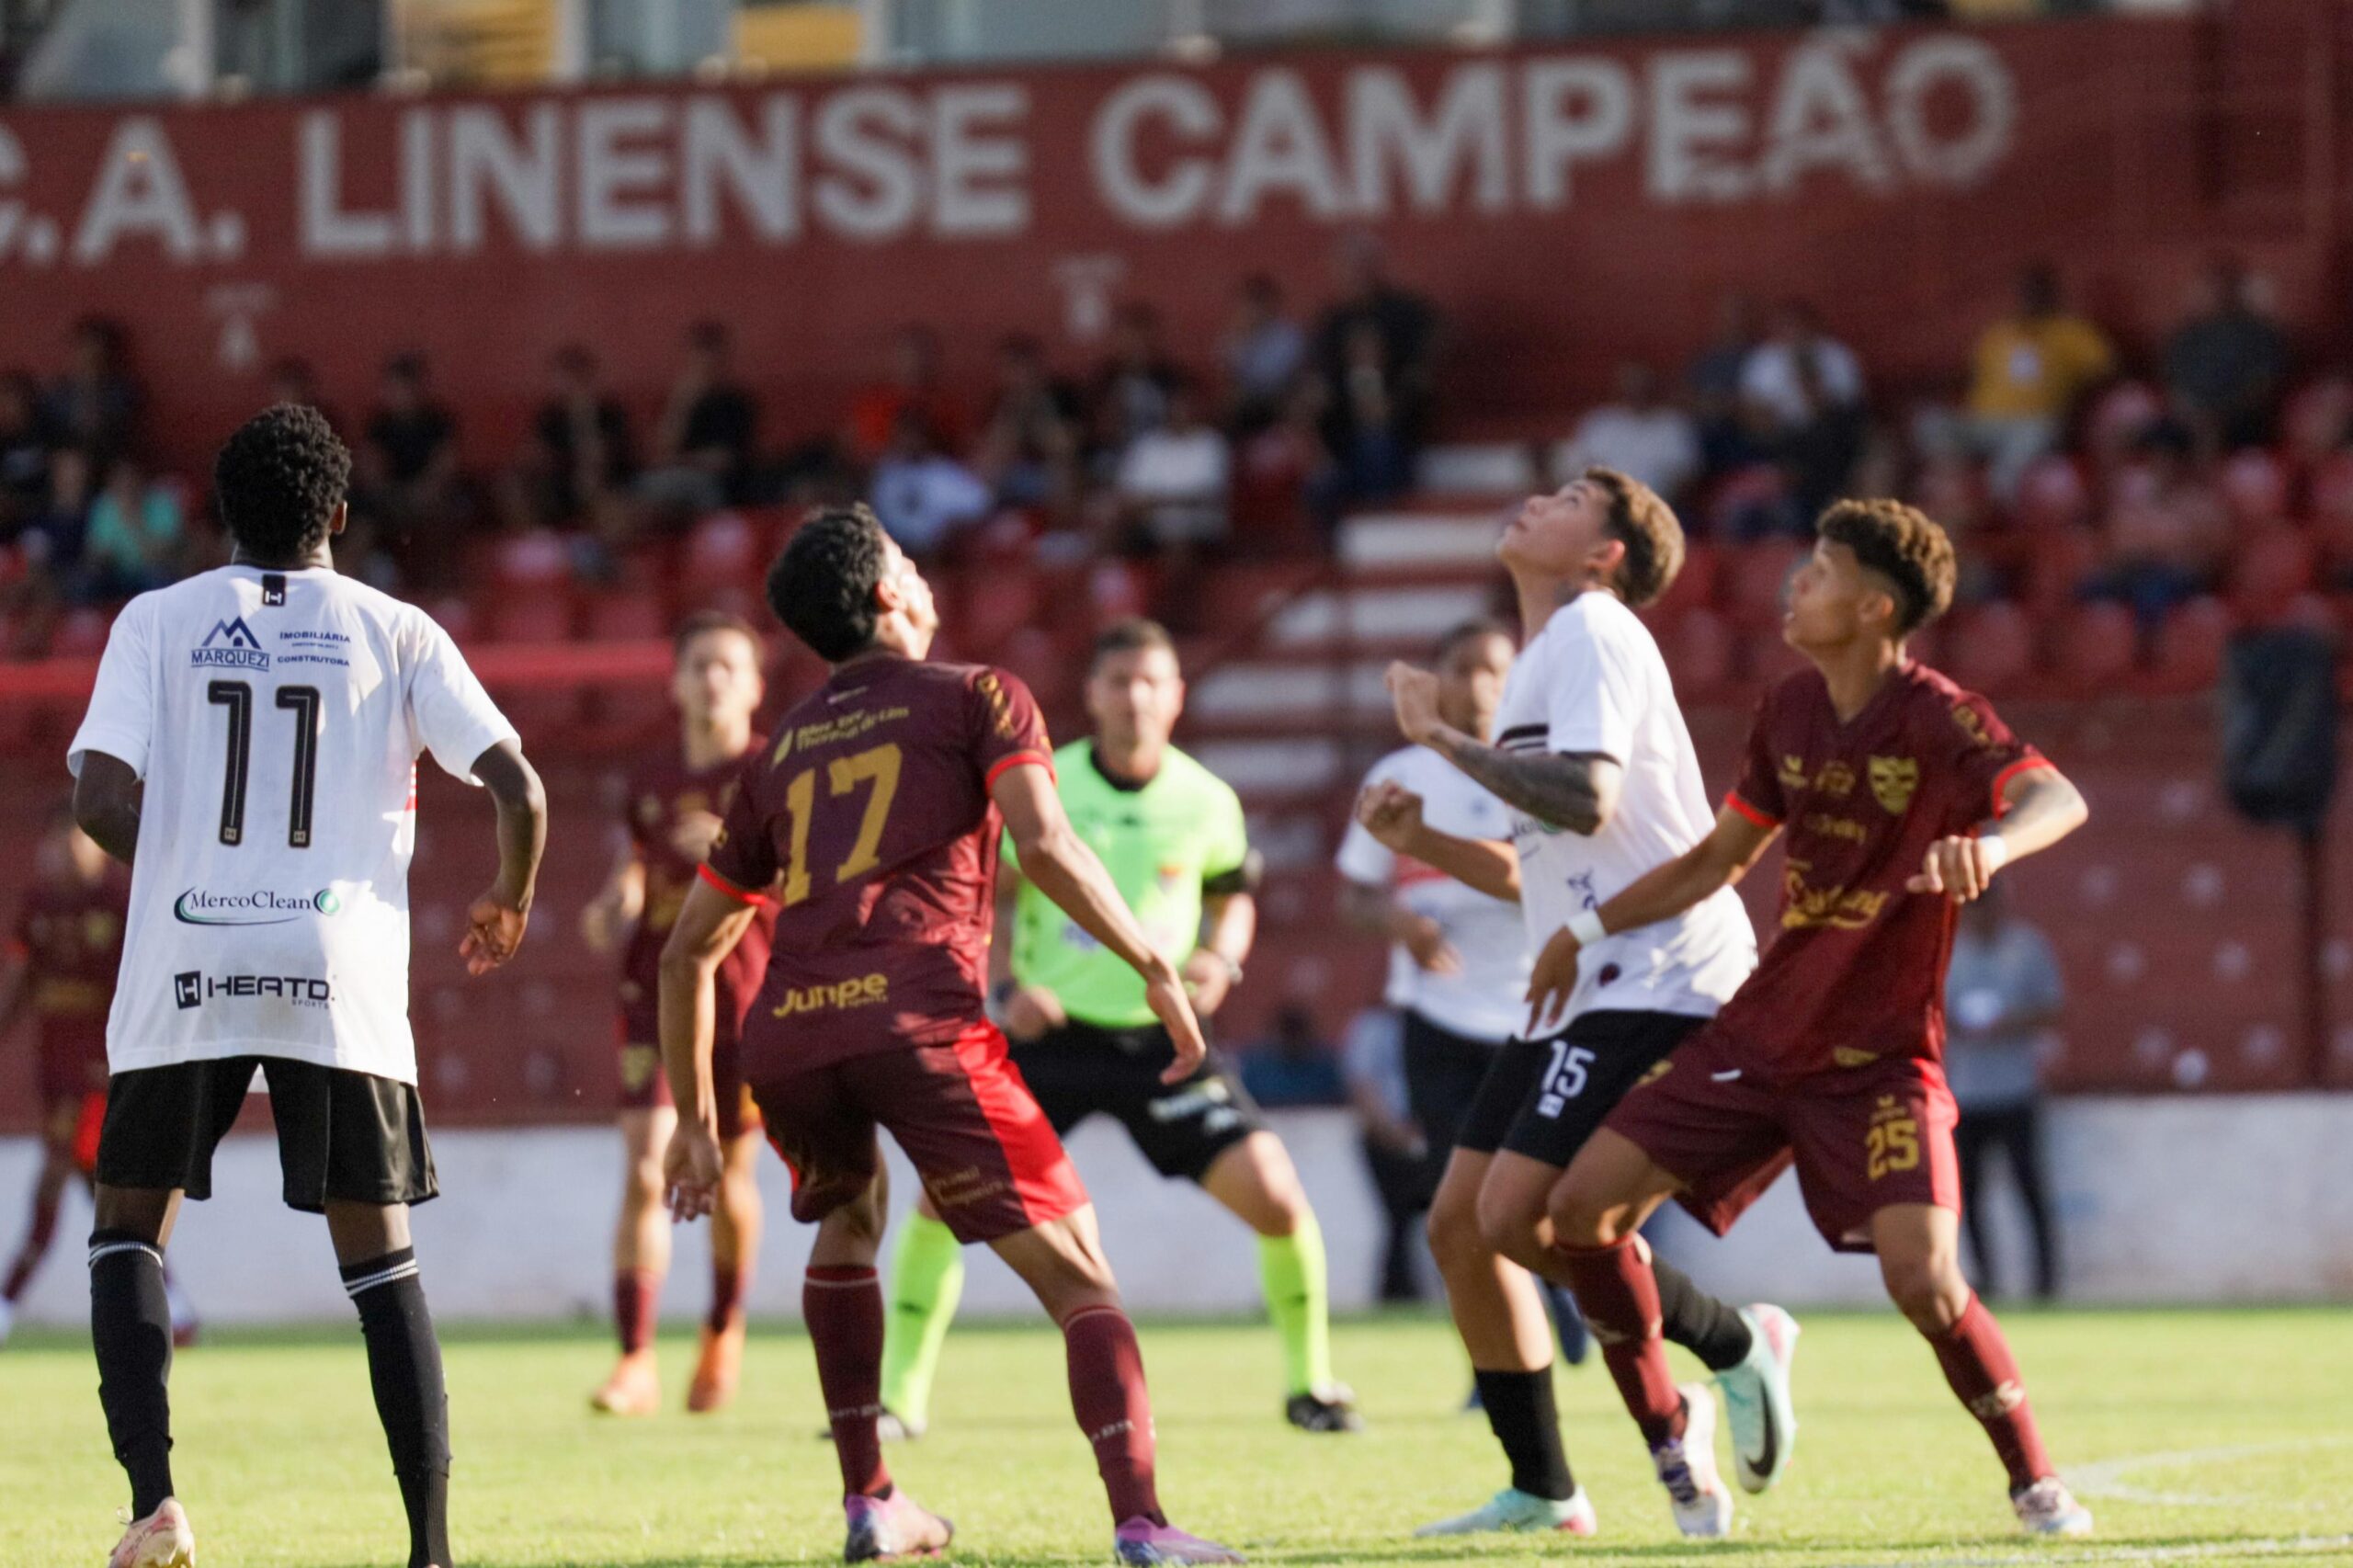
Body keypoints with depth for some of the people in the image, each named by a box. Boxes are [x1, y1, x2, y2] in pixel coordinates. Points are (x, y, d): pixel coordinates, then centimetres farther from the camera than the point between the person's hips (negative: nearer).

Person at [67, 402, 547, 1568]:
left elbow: (103, 803, -4)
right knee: (380, 1257, 8)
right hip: (343, 982, 0)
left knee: (129, 1230, 14)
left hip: (184, 965, 0)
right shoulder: (394, 633, 6)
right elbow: (519, 788, 0)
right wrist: (509, 901, 20)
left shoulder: (158, 622, 6)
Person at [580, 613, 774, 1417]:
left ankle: (724, 1328, 35)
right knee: (643, 1173, -12)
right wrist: (608, 913, -6)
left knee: (729, 1178, 8)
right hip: (656, 995, 2)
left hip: (746, 999, -2)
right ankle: (636, 1361, -12)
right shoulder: (648, 784, 11)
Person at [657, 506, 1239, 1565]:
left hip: (783, 1036, 5)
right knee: (1077, 1272, -3)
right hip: (919, 1020, -5)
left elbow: (688, 950, 29)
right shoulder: (974, 697, 15)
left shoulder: (782, 751, 28)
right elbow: (1045, 844, -4)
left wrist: (696, 1119, 34)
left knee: (846, 1221, 34)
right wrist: (1154, 968, 1)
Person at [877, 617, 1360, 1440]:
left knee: (1275, 1198, -12)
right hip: (1052, 1031, -1)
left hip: (1161, 1039, 1)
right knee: (948, 1190, -14)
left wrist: (1222, 962, -9)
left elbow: (1233, 898, 13)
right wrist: (1006, 986, -16)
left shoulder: (1207, 802, -3)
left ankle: (1309, 1384, 9)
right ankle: (900, 1394, 0)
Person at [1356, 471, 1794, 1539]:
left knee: (1519, 1217, -18)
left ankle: (1735, 1344, -1)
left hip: (1655, 980, -10)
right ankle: (1542, 1490, 11)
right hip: (1581, 988, 10)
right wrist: (1421, 841, 11)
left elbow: (1586, 801, -24)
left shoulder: (1592, 631, -8)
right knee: (1459, 1224, 5)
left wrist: (1444, 740, -16)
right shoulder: (1544, 657, 21)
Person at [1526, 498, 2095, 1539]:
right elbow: (1720, 857, 20)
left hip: (1881, 1055, -6)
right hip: (1758, 1035, 6)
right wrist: (1593, 927, 18)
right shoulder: (1790, 712, 6)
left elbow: (2058, 798, -34)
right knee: (1582, 1205, -5)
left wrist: (1991, 844, -55)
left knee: (1923, 1280, -23)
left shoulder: (1939, 721, -15)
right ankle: (1666, 1430, 13)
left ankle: (2033, 1476, 0)